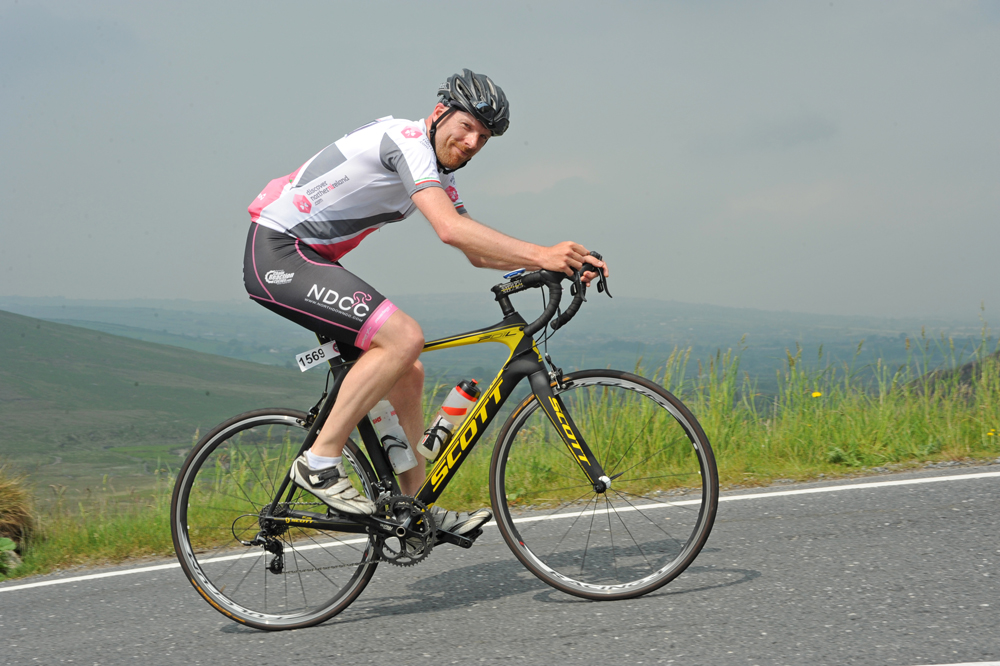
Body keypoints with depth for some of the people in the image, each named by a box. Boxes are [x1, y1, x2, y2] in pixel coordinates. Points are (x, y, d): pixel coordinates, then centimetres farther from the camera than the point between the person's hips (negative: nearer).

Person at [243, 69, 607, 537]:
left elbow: (479, 253, 14)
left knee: (406, 374, 8)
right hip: (277, 252, -10)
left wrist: (559, 262, 0)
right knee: (403, 337, -23)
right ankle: (320, 463, -16)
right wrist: (541, 255, -33)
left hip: (310, 259, 10)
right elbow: (450, 229, -31)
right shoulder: (406, 139, -17)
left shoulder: (440, 176, 14)